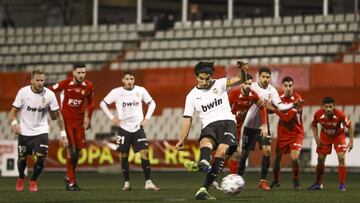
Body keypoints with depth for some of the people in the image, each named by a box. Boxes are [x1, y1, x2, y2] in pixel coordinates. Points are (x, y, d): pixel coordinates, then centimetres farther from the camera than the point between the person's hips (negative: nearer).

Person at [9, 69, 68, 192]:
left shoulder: (49, 95, -10)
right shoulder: (23, 92, -12)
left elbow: (57, 115, -2)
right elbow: (14, 111, -6)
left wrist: (62, 134, -4)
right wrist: (14, 123, -27)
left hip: (41, 131, 0)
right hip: (24, 131, 0)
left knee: (41, 158, -13)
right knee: (22, 159, 9)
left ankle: (33, 181, 15)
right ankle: (21, 178, 42)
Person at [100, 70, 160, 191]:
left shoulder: (141, 91, -1)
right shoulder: (116, 92, -4)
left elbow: (152, 103, 13)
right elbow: (103, 104, 5)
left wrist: (147, 118, 3)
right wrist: (112, 118, -2)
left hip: (138, 127, 0)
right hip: (123, 128, 0)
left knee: (144, 153, -12)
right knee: (124, 155, 2)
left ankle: (148, 182, -13)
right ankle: (127, 183, 14)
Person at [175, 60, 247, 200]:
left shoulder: (219, 84, 10)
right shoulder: (192, 96, 14)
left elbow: (240, 80, -3)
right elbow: (187, 119, 14)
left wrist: (242, 70, -26)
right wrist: (182, 140, 5)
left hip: (227, 121, -1)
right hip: (209, 125, 1)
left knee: (222, 150, -26)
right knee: (205, 141, -35)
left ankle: (204, 189, -36)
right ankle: (204, 163, -71)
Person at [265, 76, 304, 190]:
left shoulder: (297, 99, -17)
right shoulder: (280, 98, -1)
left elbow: (288, 117, -23)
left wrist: (273, 109, -25)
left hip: (296, 133, -4)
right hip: (283, 133, 4)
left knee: (294, 157, -18)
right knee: (278, 157, 2)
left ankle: (296, 181, 6)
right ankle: (275, 181, 25)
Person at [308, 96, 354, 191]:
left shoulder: (340, 115, -33)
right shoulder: (318, 114, -26)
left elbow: (349, 126, -17)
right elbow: (314, 125, -2)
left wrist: (351, 141, -18)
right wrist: (316, 138, -11)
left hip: (338, 136, -2)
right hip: (325, 136, 2)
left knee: (341, 158, -17)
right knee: (320, 160, 4)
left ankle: (342, 184, -7)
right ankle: (318, 183, 24)